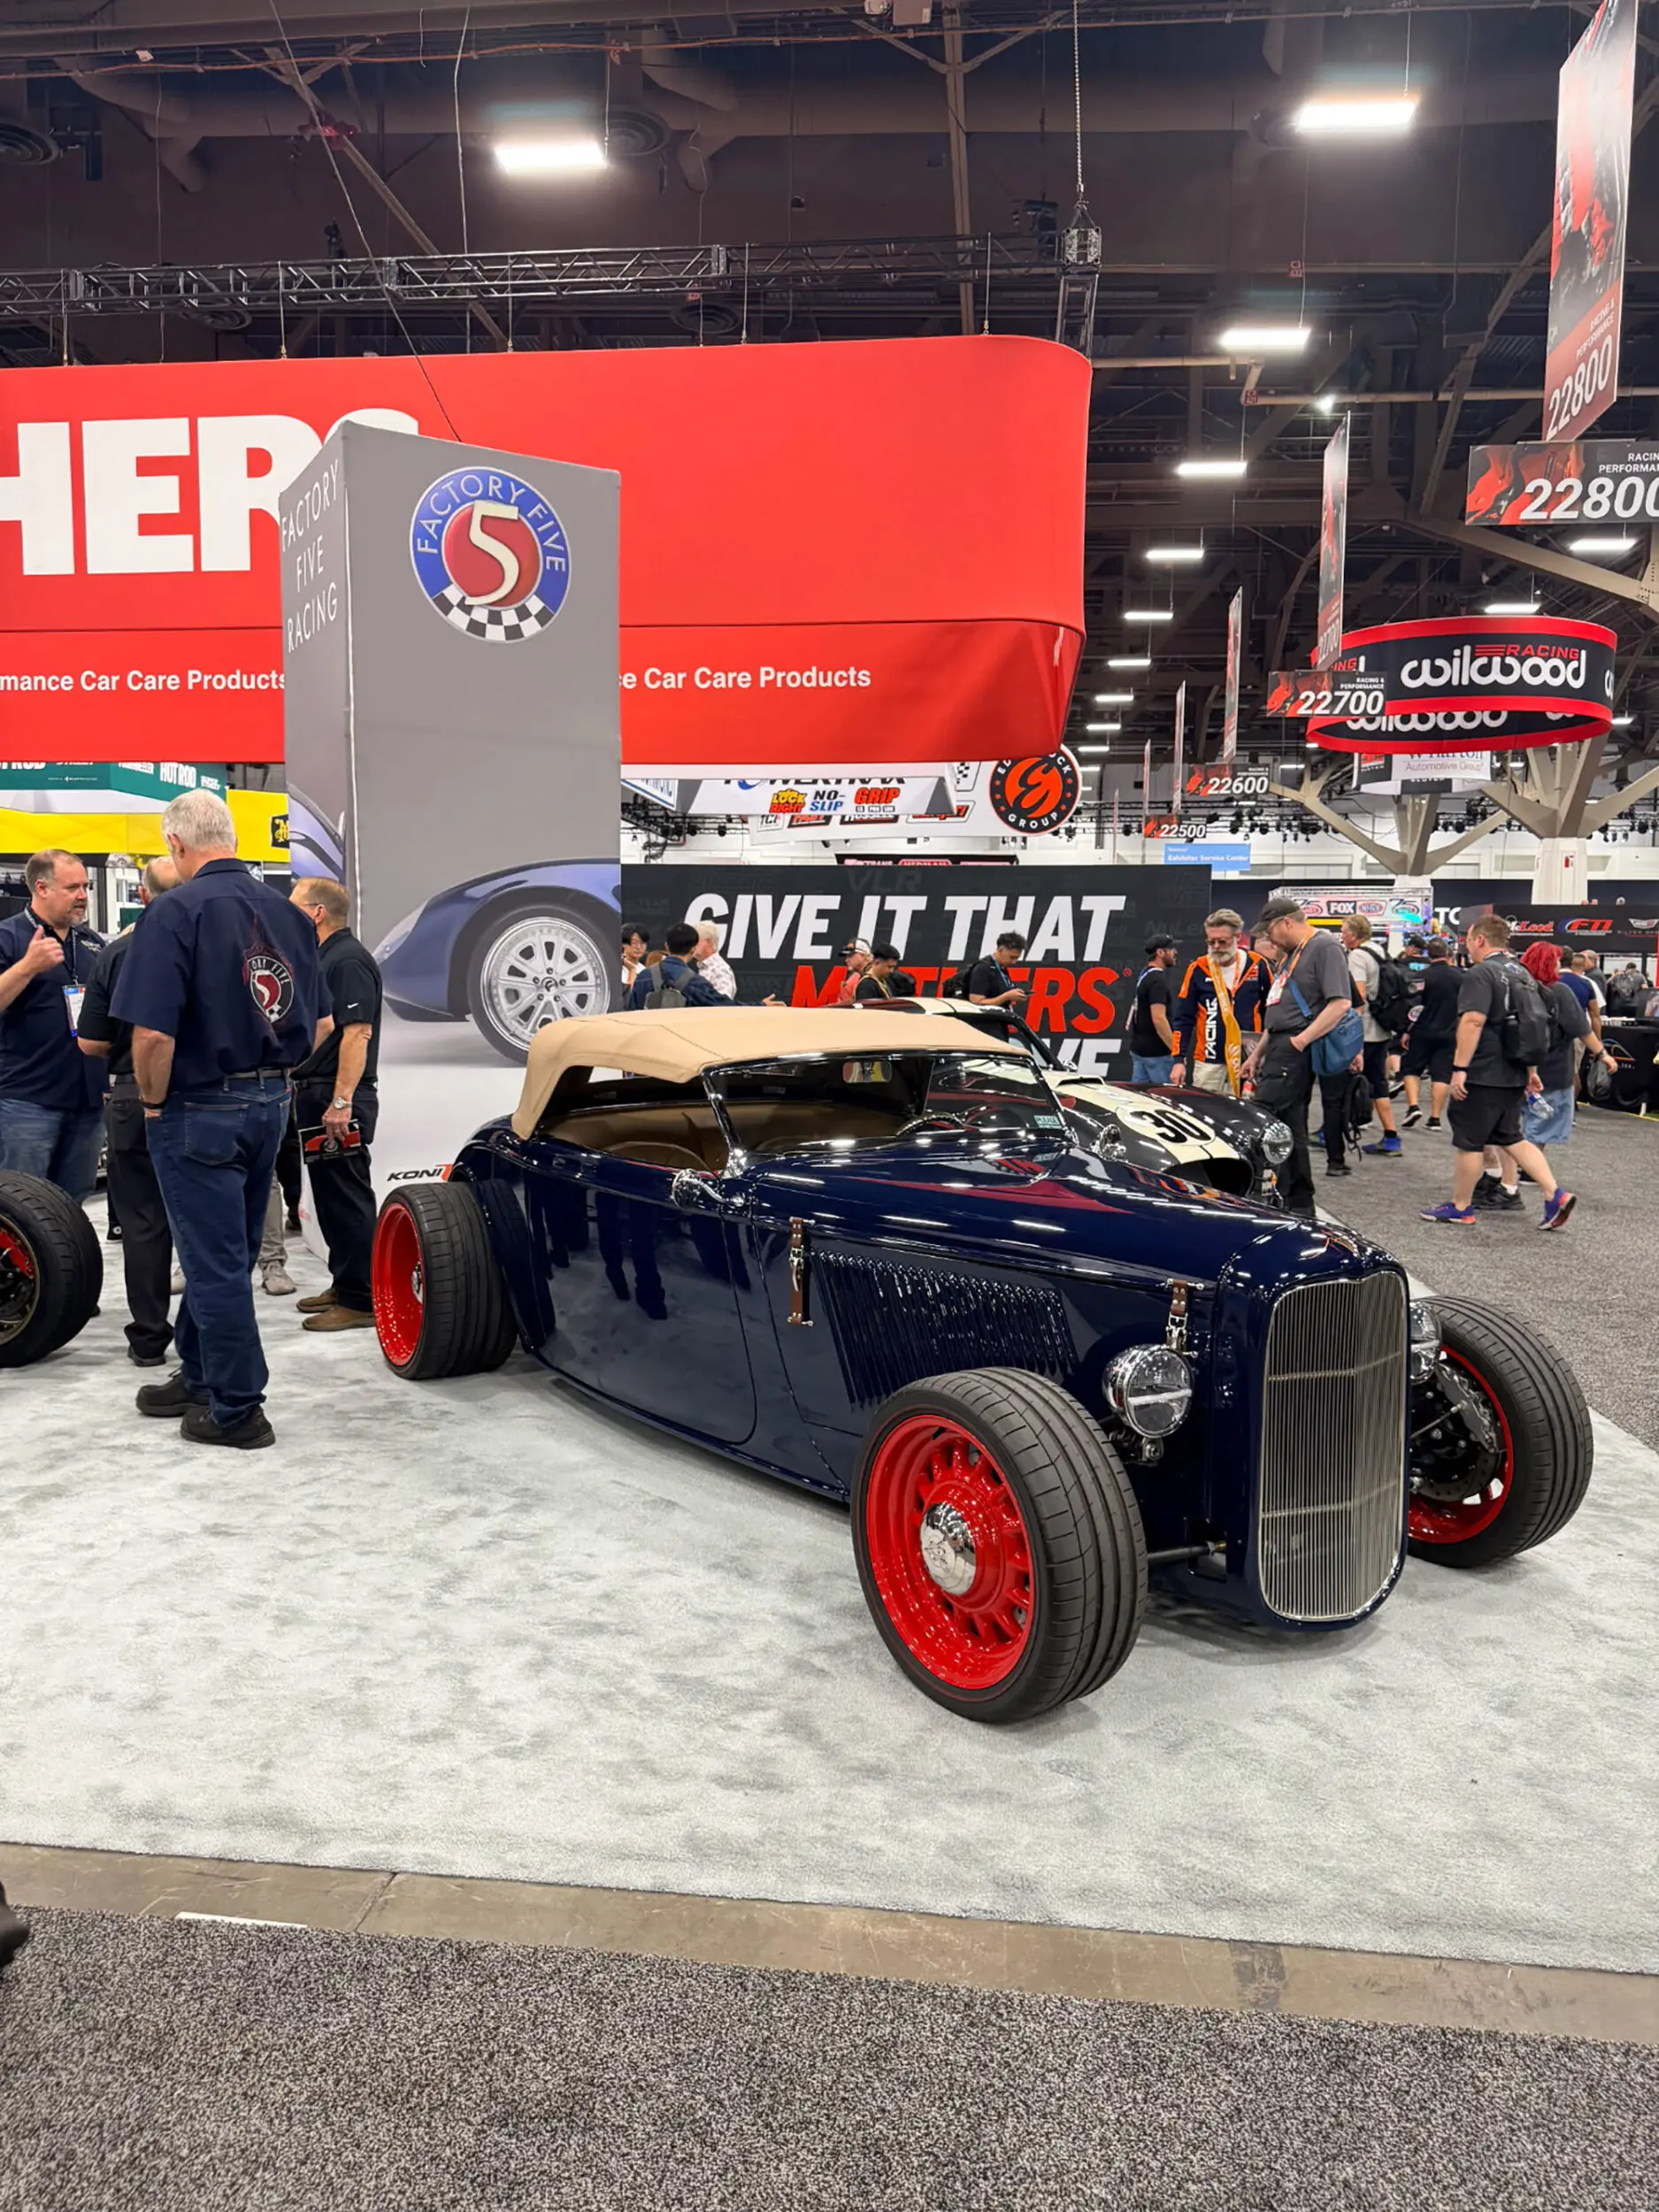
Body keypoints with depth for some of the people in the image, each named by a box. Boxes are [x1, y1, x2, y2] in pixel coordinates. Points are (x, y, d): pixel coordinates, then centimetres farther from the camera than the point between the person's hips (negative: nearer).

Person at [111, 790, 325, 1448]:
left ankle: (237, 1410, 12)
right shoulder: (287, 912, 5)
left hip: (200, 1110, -7)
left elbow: (153, 1032, -23)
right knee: (221, 1252, 20)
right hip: (270, 1102, 7)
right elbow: (320, 1024, 10)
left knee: (216, 1262, 3)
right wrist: (269, 1072, 15)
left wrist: (154, 1101, -7)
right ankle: (199, 1378, 34)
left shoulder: (178, 911, -16)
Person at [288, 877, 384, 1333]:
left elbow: (357, 1033, -23)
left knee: (347, 1197, -6)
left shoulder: (349, 961, -15)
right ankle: (343, 1284, 25)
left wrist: (341, 1102, -27)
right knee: (329, 1195, 15)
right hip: (317, 1093, 10)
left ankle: (360, 1301, -1)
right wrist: (307, 1090, 19)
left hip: (339, 1099, -10)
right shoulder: (323, 958, 17)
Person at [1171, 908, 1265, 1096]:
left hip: (1248, 1062, 0)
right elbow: (1183, 1019, 4)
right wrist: (1179, 1059, -3)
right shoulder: (1198, 970, 2)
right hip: (1208, 1063, 0)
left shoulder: (1257, 967, 2)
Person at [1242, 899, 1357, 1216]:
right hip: (1279, 1047, 10)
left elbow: (1341, 1003, -19)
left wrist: (1301, 1040, -20)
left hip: (1294, 1050, -10)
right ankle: (1300, 1206, 19)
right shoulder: (1290, 954, 21)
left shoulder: (1324, 946, -9)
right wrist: (1257, 1052, 22)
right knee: (1291, 1129, 12)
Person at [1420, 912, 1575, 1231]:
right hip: (1513, 1075, 9)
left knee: (1470, 1142, 2)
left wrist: (1459, 1068, -23)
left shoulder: (1481, 973, -14)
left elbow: (1472, 1021, -25)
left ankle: (1461, 1208, 12)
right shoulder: (1522, 975, 14)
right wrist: (1532, 1071, 26)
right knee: (1511, 1139, 17)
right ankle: (1555, 1195, 7)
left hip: (1483, 1075, -9)